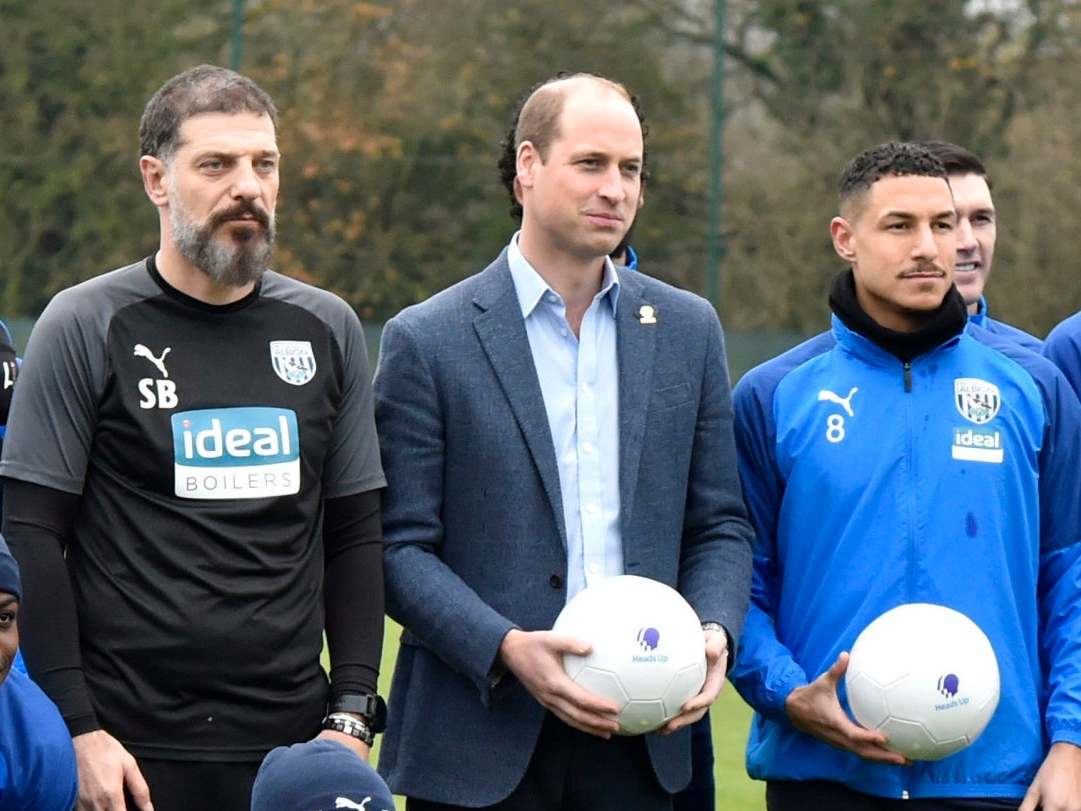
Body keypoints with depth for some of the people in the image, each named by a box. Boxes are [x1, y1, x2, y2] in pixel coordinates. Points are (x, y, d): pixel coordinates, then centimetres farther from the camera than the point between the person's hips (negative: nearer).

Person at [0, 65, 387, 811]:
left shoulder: (326, 330, 9)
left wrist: (352, 715, 2)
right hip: (135, 748, -3)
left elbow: (355, 537, 12)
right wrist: (77, 729, -12)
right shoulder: (85, 328, -2)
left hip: (292, 744, 3)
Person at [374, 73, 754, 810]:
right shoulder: (427, 341, -1)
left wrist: (714, 633, -6)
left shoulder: (688, 330, 11)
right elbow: (400, 546, -4)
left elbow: (720, 525, 13)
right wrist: (506, 649, -18)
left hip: (638, 743, 3)